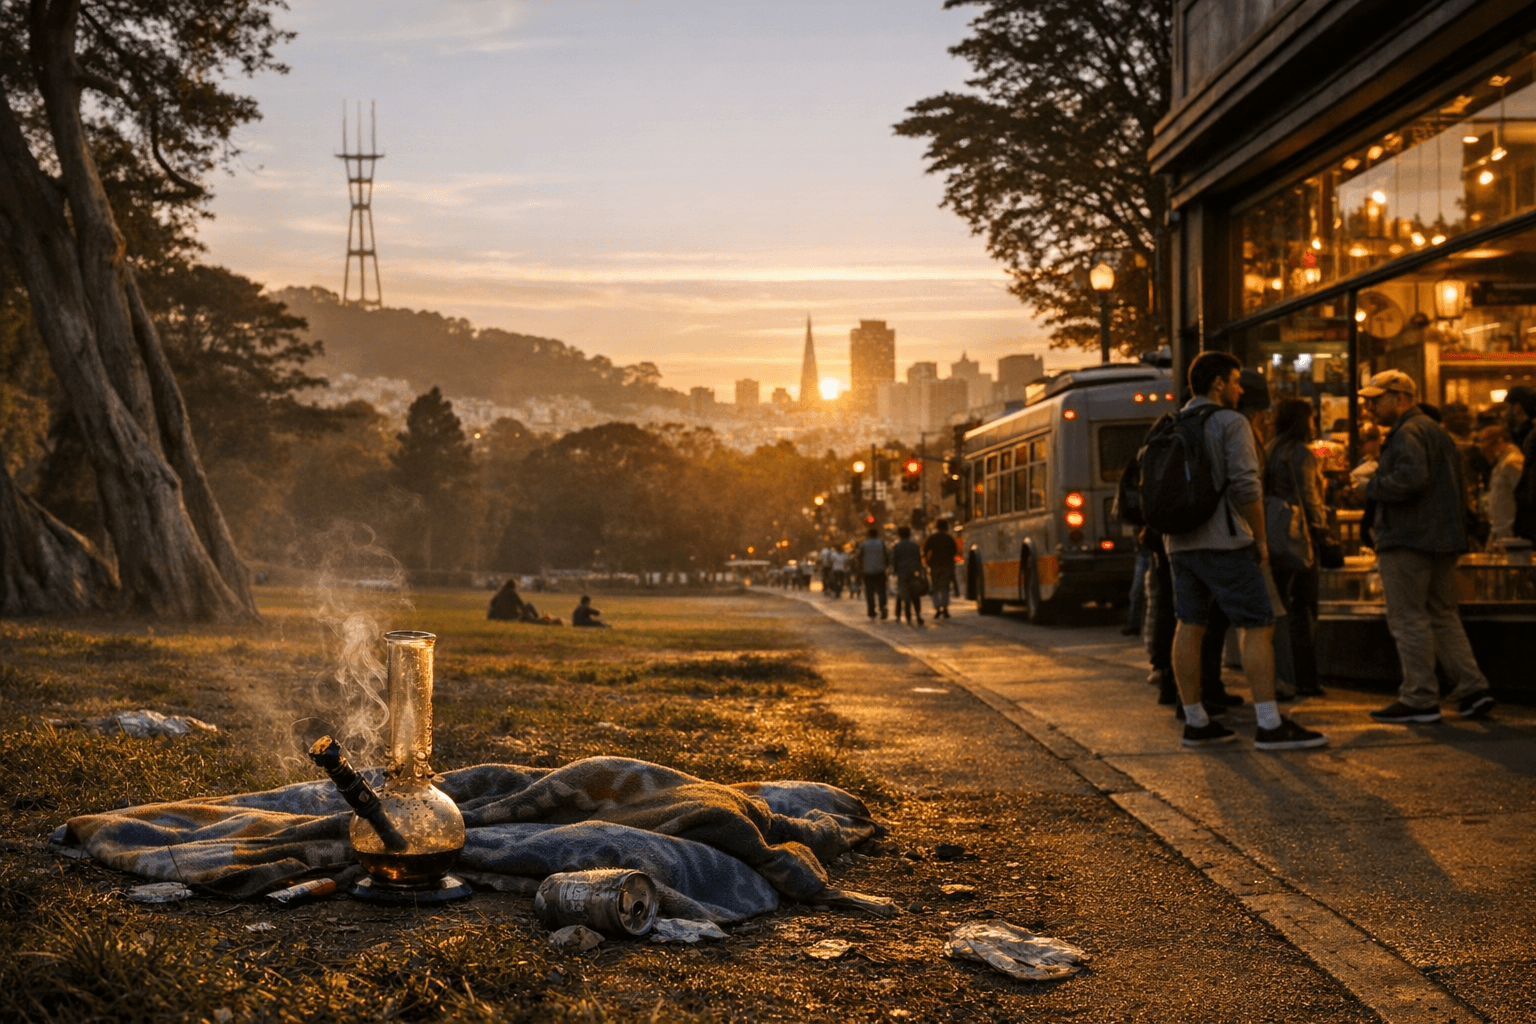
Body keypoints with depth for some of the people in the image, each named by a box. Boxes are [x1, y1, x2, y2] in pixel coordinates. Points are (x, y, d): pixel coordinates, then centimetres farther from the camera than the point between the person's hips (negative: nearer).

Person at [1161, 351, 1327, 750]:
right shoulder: (1231, 424, -9)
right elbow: (1246, 486, -17)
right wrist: (1260, 537, -8)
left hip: (1180, 542, 8)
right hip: (1223, 543, -8)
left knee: (1190, 628, 8)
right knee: (1258, 627, -5)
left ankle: (1195, 723, 12)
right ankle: (1270, 726, -8)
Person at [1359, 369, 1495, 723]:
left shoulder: (1406, 434, -12)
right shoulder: (1438, 432, 20)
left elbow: (1409, 478, -27)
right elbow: (1456, 485, 25)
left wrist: (1371, 486, -13)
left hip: (1407, 540, -10)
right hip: (1444, 538, 10)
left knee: (1408, 619, -4)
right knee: (1443, 616, 14)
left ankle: (1419, 699, -2)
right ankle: (1473, 688, 9)